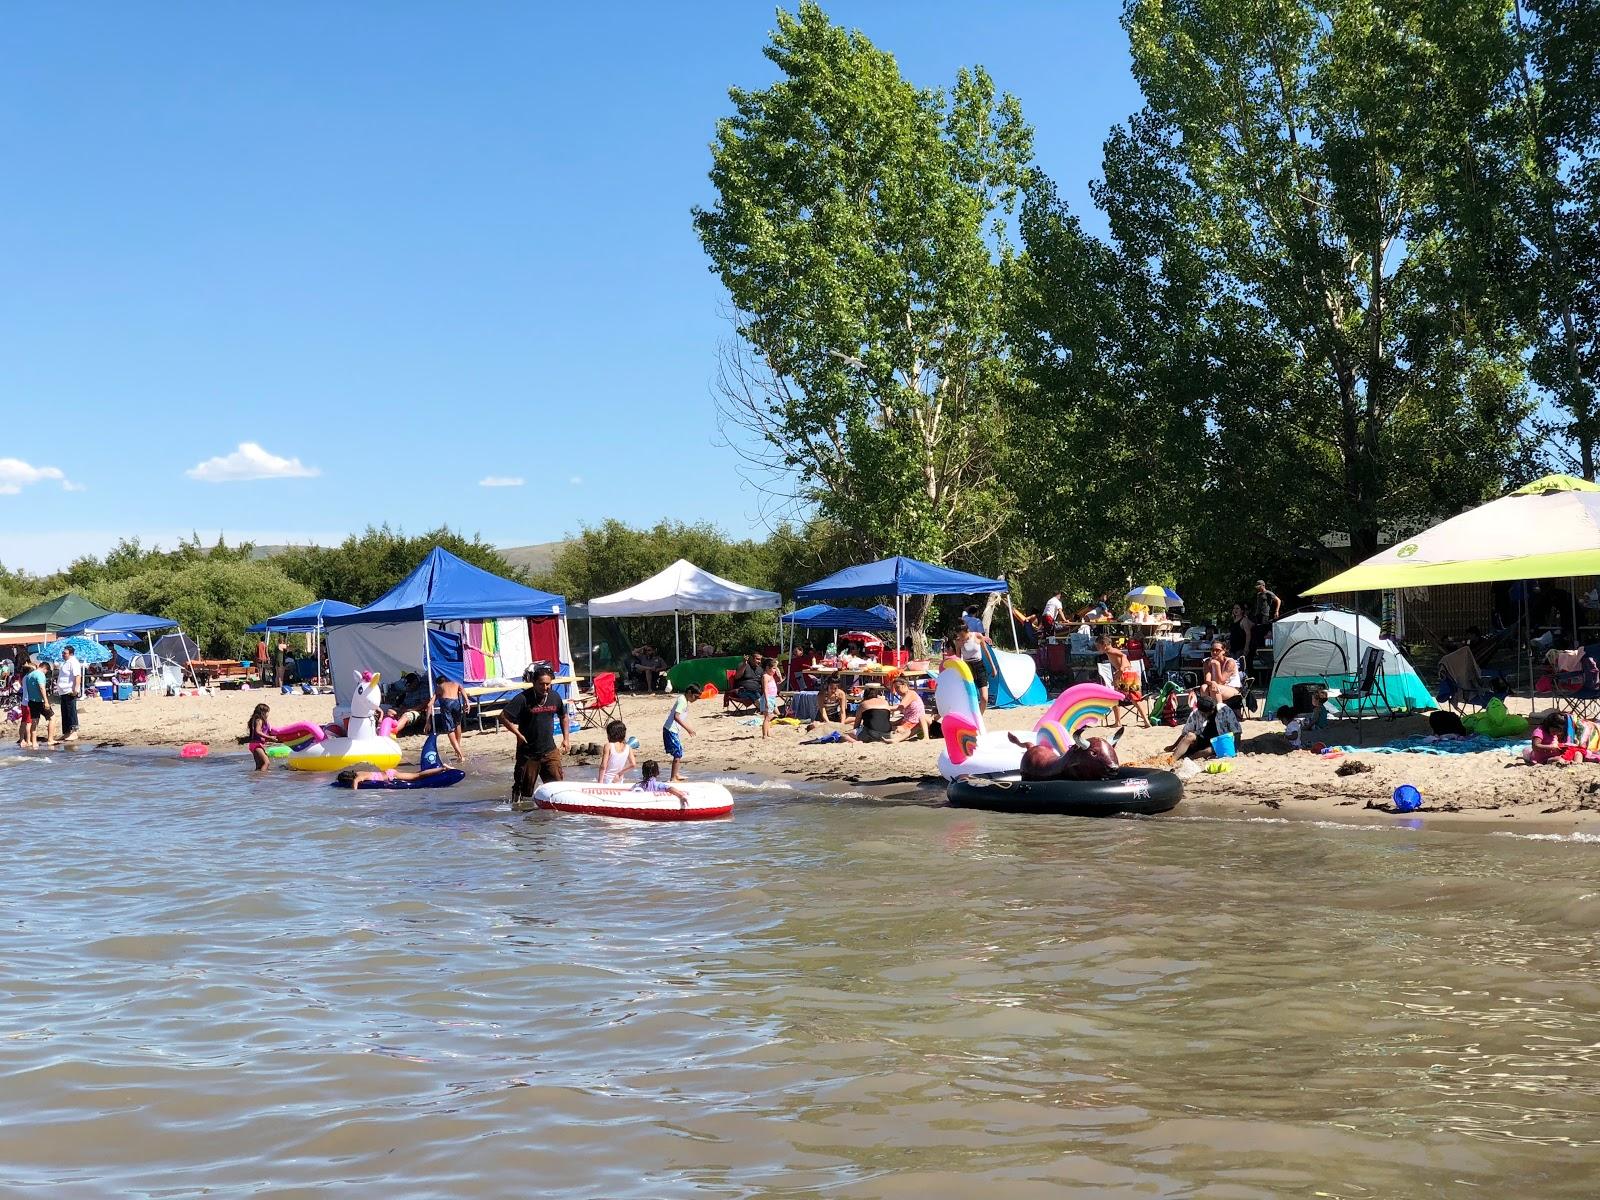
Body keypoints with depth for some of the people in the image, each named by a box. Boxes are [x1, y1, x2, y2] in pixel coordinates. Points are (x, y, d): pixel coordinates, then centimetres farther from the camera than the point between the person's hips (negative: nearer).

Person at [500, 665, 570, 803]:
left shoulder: (555, 697, 0)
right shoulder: (524, 699, -15)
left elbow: (563, 716, 19)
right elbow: (503, 717, -16)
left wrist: (566, 738, 12)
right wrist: (518, 734, -16)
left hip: (549, 750, 4)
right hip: (528, 753, -4)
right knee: (524, 788, 6)